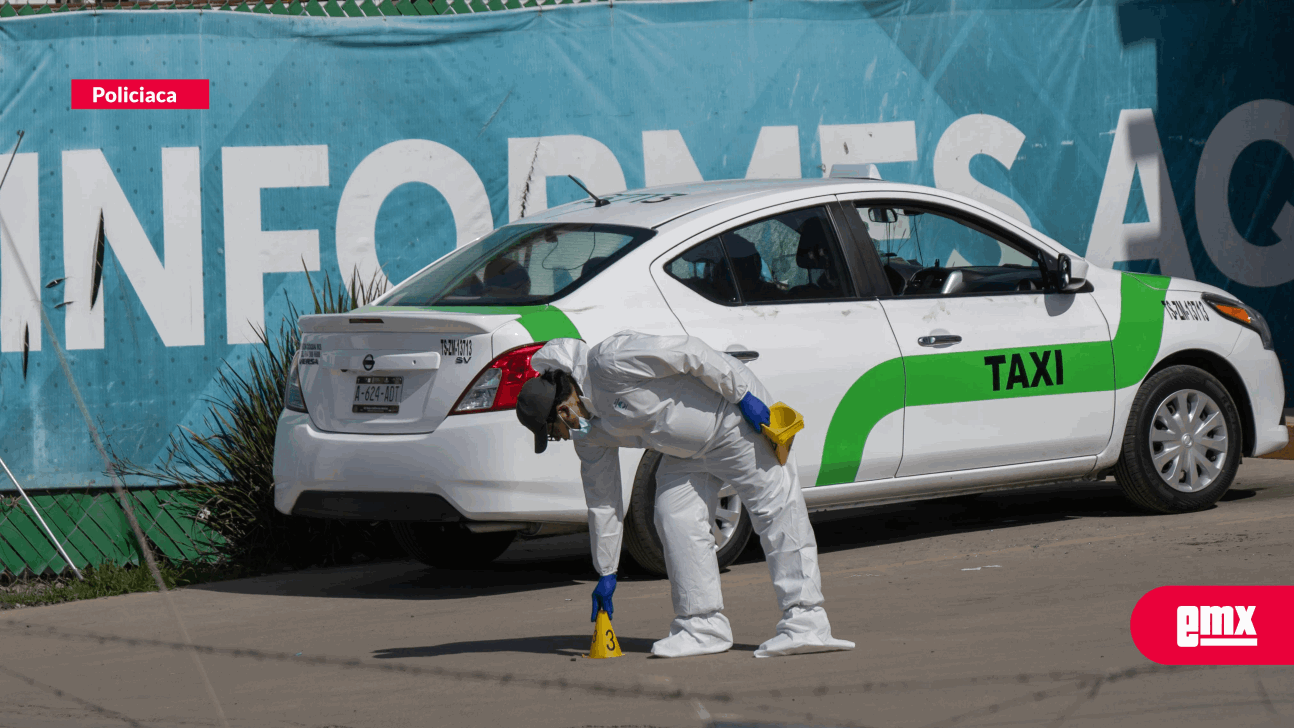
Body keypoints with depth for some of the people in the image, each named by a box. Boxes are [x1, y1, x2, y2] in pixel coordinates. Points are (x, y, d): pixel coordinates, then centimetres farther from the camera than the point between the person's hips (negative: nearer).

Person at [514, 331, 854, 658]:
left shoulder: (610, 362, -27)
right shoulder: (590, 430, 1)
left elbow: (686, 352, -26)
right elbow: (602, 500, 8)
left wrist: (744, 395, -23)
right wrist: (606, 573, 11)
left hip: (733, 417, -9)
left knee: (777, 514, -11)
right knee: (674, 518, -5)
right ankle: (703, 626, -2)